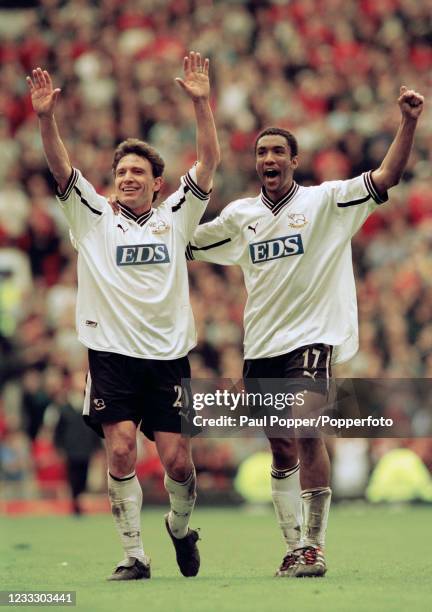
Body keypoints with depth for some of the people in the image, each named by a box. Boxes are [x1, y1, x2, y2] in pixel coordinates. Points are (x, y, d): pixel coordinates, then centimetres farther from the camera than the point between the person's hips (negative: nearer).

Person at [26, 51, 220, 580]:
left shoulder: (175, 217, 11)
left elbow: (209, 160, 2)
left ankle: (180, 527, 27)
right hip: (112, 354, 0)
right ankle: (133, 556, -3)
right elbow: (61, 169, -3)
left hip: (167, 356, 1)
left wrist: (201, 103, -9)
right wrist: (45, 117, -17)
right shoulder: (94, 220, 9)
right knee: (120, 452, -13)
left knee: (177, 461, -4)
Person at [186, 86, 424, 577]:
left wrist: (408, 122, -22)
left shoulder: (325, 201, -1)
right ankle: (295, 549, 15)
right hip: (261, 347, 4)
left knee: (307, 433, -19)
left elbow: (384, 178, -11)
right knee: (281, 449, 7)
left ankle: (314, 547, -15)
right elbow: (185, 245, 24)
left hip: (312, 338, -4)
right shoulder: (239, 215, 11)